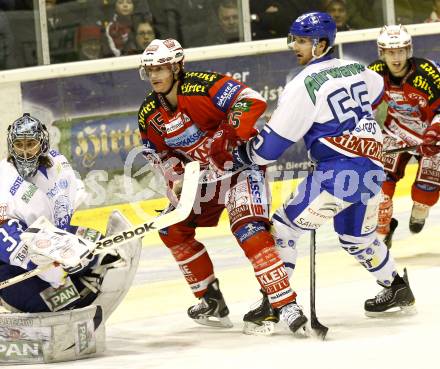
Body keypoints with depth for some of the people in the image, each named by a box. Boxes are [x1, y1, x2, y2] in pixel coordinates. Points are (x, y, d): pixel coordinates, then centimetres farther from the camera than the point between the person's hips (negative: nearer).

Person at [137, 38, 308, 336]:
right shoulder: (149, 114, -1)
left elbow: (252, 101, -31)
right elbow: (160, 154, 11)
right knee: (173, 229, 8)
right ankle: (211, 299, 20)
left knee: (249, 230, -25)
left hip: (241, 162, -8)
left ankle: (286, 305, -29)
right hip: (201, 173, 8)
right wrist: (178, 180, -6)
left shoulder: (203, 86, -23)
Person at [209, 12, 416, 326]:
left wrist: (235, 157, 2)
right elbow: (376, 92, 35)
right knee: (357, 235, 27)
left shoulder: (304, 85, -12)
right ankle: (398, 288, 38)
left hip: (340, 170, -8)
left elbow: (273, 142, -11)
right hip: (373, 167, 8)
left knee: (285, 226, -4)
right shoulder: (356, 70, 10)